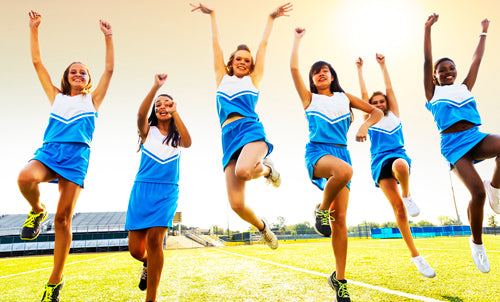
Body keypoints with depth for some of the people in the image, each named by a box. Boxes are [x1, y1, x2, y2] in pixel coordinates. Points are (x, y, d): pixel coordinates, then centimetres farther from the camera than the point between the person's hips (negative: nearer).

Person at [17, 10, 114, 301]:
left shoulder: (92, 99, 18)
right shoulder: (56, 96, 22)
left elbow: (110, 69, 15)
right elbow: (37, 62, 22)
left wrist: (108, 37, 14)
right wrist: (34, 29, 19)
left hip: (76, 156, -1)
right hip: (50, 150, 2)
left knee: (63, 219, -6)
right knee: (25, 178, -34)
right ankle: (37, 211, 2)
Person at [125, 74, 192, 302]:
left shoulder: (177, 136, 10)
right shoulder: (148, 131, 9)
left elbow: (188, 143, -14)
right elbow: (140, 114, -14)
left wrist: (175, 113, -16)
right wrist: (156, 87, -21)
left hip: (167, 191, -1)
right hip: (142, 189, 1)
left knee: (155, 239, -17)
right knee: (135, 249, -2)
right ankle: (148, 264, 36)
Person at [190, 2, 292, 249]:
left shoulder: (253, 79, 19)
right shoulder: (222, 78, 24)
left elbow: (263, 45, 25)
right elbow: (215, 43, 29)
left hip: (251, 129, -2)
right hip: (229, 137, 2)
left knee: (243, 170, -37)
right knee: (236, 204, -9)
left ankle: (267, 169, 1)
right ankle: (262, 227, 23)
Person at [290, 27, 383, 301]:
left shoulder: (344, 98, 21)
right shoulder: (309, 98, 15)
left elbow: (377, 111, 20)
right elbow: (293, 68, 6)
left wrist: (365, 125, -1)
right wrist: (298, 39, 17)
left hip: (341, 153, 3)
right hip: (317, 151, -3)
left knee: (340, 220, -4)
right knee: (345, 171, -40)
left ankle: (339, 279, 8)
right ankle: (321, 209, -10)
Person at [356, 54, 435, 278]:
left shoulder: (394, 115, 19)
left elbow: (389, 89, 19)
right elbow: (363, 93, 15)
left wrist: (383, 66, 21)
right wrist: (359, 69, 18)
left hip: (398, 155, 1)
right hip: (380, 162, 0)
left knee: (400, 165, -40)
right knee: (397, 206, -12)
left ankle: (408, 195, -8)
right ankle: (415, 255, -5)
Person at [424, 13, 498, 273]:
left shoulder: (465, 87, 23)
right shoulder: (433, 93, 13)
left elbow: (477, 59, 30)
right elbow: (427, 61, 9)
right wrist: (428, 29, 10)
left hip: (476, 137, 4)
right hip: (453, 144, -4)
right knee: (477, 191, -18)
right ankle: (476, 242, 3)